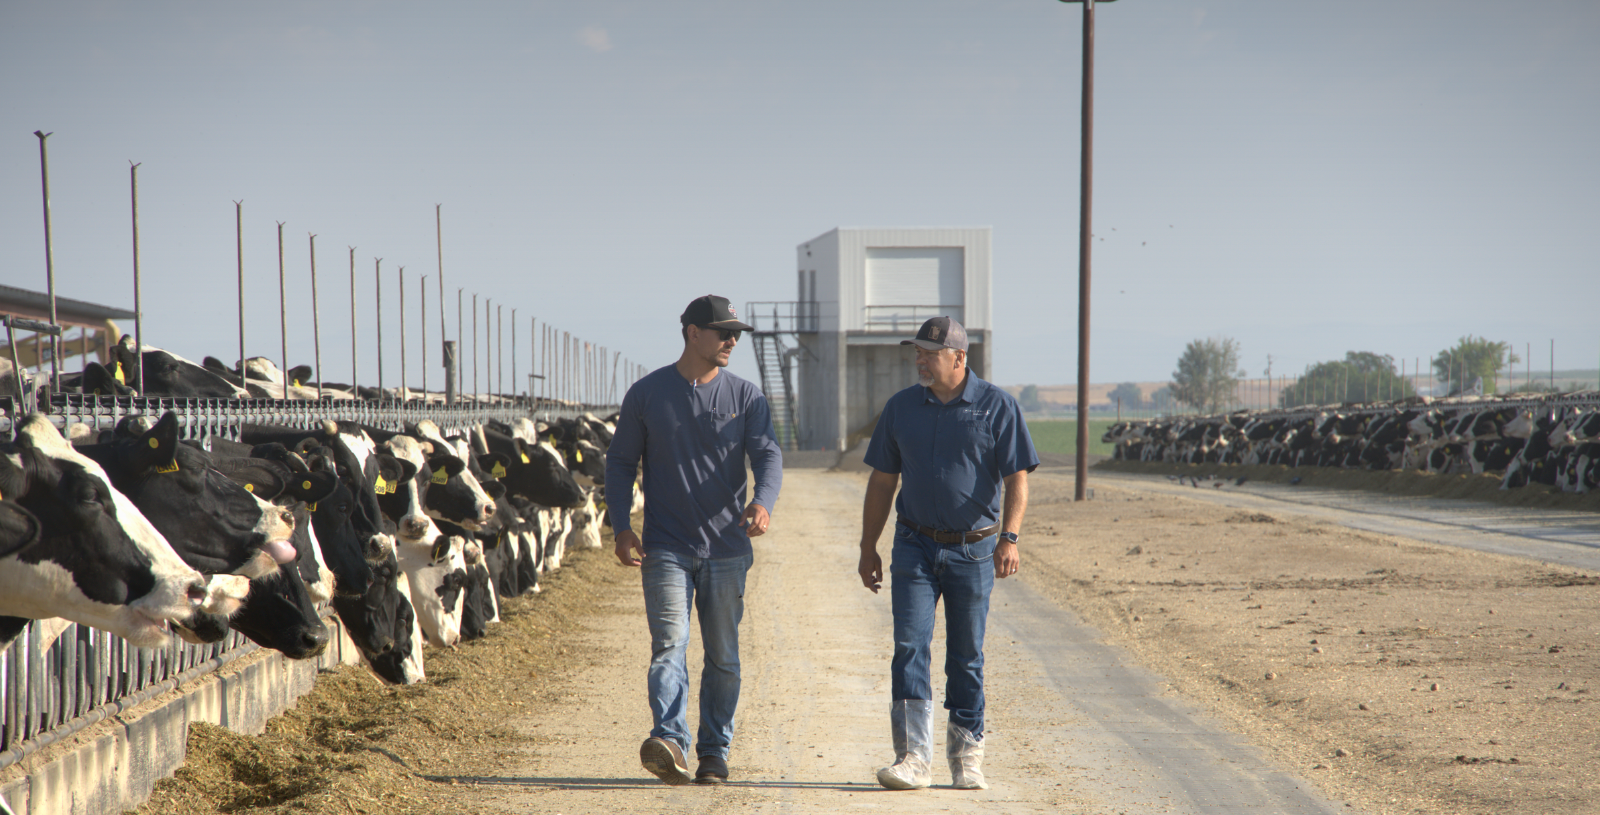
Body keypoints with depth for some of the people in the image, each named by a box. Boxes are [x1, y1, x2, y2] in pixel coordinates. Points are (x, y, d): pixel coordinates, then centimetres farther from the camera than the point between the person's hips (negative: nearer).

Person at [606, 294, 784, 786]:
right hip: (666, 547, -2)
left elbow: (767, 454, -7)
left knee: (723, 656, 7)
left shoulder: (746, 397, 5)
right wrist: (621, 527, -4)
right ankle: (669, 743, -28)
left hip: (727, 548, 2)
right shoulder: (647, 394, 3)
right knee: (669, 643, -16)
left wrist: (763, 502, -29)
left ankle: (714, 752, 17)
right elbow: (620, 462, 8)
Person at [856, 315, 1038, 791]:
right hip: (915, 547, 2)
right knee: (909, 647, -10)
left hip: (974, 550, -2)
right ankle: (914, 758, -11)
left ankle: (967, 759, 17)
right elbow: (881, 482, 12)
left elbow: (1017, 479, -6)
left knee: (966, 657, 5)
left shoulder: (997, 407, -3)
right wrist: (868, 547, 9)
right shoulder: (901, 407, 6)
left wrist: (1009, 537, -20)